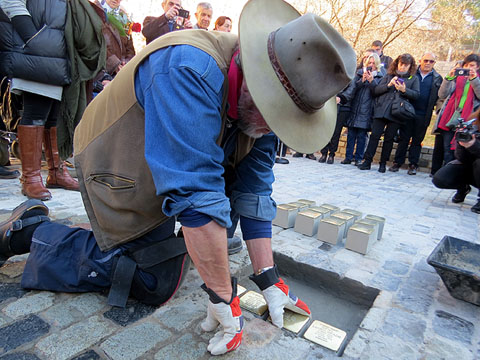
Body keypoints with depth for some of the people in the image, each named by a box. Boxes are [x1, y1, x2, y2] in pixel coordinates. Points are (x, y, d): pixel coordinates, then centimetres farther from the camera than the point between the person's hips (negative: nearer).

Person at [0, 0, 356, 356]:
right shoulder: (189, 70, -35)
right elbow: (197, 198, -38)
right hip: (120, 172, -7)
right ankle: (31, 229, 5)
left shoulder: (259, 110, -11)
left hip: (176, 168, 7)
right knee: (156, 285, -6)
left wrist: (268, 280, -10)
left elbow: (254, 193, -9)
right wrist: (223, 299, -30)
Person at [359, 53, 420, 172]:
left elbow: (416, 94, 3)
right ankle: (367, 161, -1)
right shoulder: (389, 76, 15)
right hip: (381, 110, 1)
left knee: (389, 138, 3)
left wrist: (404, 90, -13)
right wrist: (388, 85, -9)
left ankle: (383, 163, 12)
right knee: (375, 135, -5)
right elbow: (376, 90, 6)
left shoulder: (414, 79, 13)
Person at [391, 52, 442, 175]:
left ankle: (413, 165, 12)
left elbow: (439, 97, 5)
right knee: (403, 138, 2)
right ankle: (397, 162, 9)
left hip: (423, 116, 1)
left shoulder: (437, 78, 9)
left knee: (417, 141, 6)